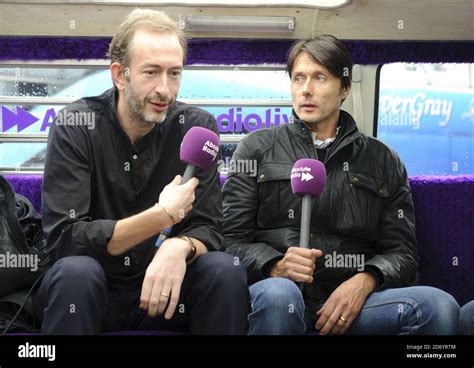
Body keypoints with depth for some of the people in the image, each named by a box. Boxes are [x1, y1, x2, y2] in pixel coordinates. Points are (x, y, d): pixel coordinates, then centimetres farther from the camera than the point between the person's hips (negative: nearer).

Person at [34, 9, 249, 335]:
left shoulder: (197, 127, -6)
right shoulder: (75, 126, -13)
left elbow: (207, 228, -7)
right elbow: (65, 238, -19)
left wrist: (179, 248, -31)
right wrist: (163, 216, -27)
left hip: (159, 285, 2)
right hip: (82, 293, -2)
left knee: (225, 271, -24)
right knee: (76, 271, -33)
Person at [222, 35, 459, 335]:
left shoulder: (383, 161, 17)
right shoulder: (257, 149, 13)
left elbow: (402, 251, 12)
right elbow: (232, 240, 6)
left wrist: (365, 281, -10)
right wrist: (275, 267, -15)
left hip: (350, 300, 2)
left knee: (440, 306, -26)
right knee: (277, 294, -38)